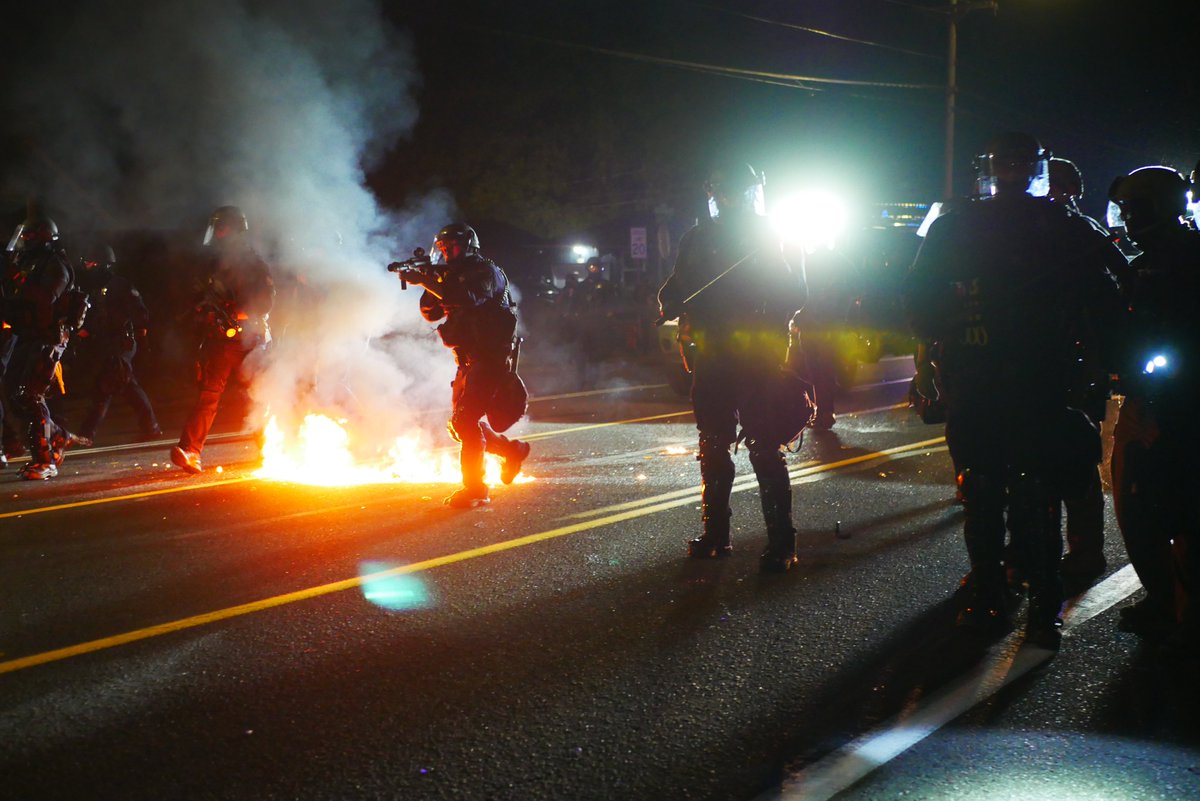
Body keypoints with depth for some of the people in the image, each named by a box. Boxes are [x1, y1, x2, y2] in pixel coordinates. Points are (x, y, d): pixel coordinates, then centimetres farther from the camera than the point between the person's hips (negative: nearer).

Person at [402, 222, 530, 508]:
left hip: (490, 359, -9)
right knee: (461, 424, 13)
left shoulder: (487, 272, -9)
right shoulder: (455, 276, 16)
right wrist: (428, 283, -6)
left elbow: (469, 300, -28)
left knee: (465, 420, -17)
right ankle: (511, 450, 32)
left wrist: (430, 282, -31)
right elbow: (431, 313, 10)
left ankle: (475, 488, -13)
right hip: (468, 361, 9)